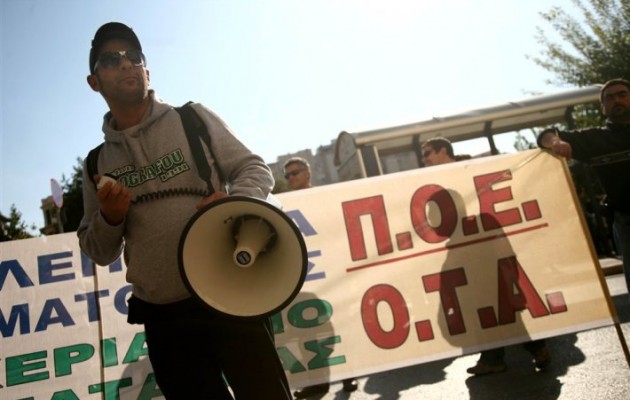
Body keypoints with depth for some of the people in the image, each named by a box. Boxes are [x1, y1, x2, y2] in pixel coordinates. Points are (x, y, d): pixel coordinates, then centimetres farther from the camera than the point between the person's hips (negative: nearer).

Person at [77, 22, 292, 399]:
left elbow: (257, 170, 4)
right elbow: (99, 252, 16)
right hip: (163, 319, 3)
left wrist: (234, 202, -18)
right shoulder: (97, 164, 12)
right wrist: (109, 218, -6)